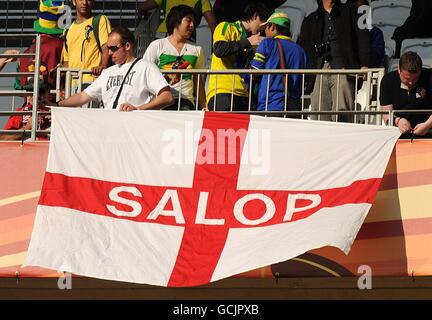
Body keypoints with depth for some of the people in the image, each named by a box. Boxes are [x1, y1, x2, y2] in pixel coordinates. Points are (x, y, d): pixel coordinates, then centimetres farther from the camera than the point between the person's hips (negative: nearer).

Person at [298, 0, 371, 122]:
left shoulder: (351, 11, 19)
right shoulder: (310, 20, 27)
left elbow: (363, 38, 9)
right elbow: (303, 48, 23)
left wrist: (364, 65, -6)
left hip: (342, 68, -3)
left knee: (341, 115, -18)